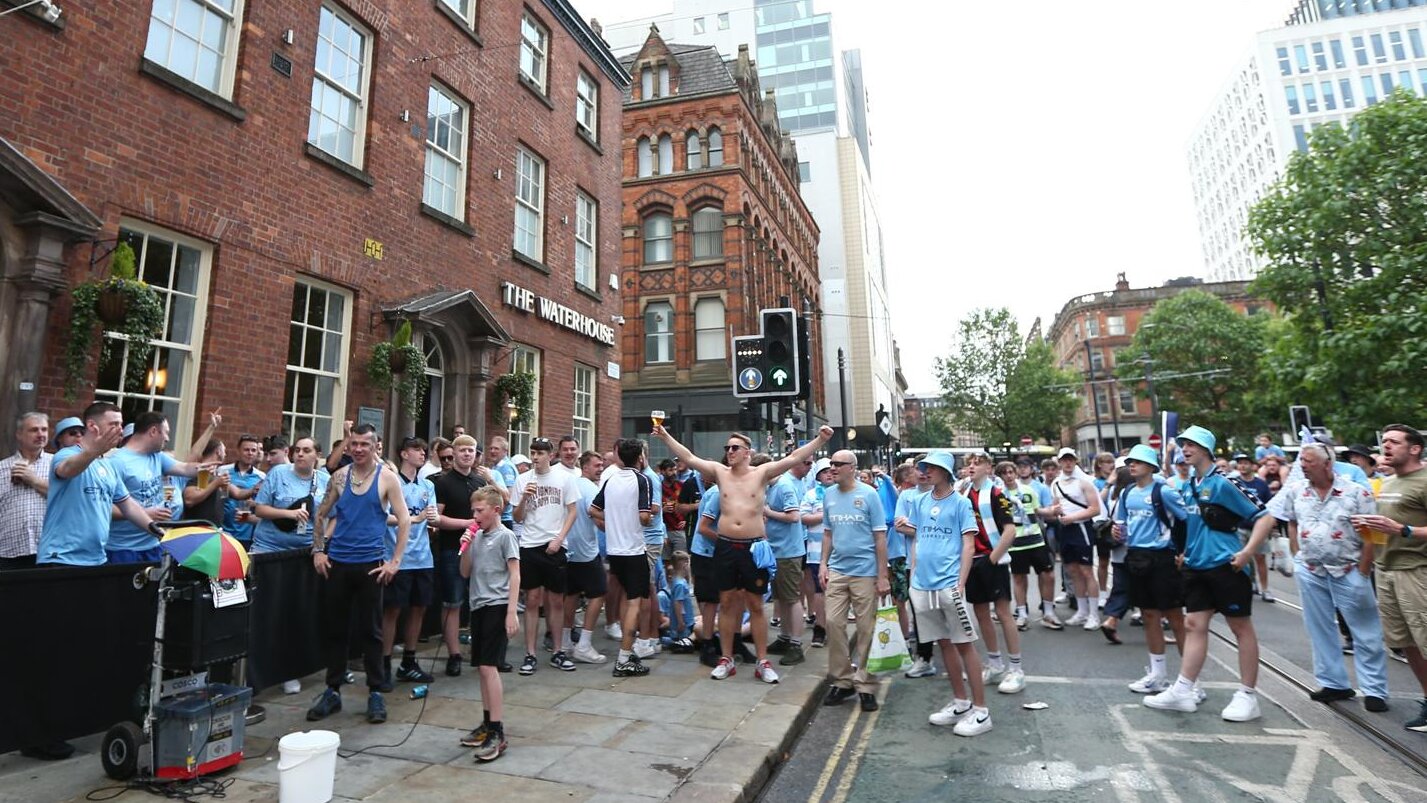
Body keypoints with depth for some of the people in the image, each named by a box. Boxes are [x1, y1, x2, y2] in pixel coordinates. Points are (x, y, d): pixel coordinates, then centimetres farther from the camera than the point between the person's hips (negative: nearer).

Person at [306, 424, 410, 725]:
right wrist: (318, 550, 6)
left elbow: (404, 521, -7)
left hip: (370, 564, -3)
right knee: (334, 628, 10)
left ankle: (375, 693, 16)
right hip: (336, 562, 3)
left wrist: (395, 561, -11)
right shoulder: (340, 476, 6)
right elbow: (321, 514, 15)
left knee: (370, 631, 5)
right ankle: (333, 691, 25)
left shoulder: (387, 478, -5)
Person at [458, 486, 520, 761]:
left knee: (489, 666, -10)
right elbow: (465, 573, 13)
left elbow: (514, 575, -11)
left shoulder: (505, 536, -9)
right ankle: (488, 723, 26)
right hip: (478, 605, 7)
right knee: (482, 666, 13)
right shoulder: (477, 536, 10)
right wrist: (465, 548, -4)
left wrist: (512, 612, -16)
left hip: (497, 606, -7)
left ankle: (497, 733, -5)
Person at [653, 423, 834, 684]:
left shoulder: (762, 473, -1)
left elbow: (794, 458, -9)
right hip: (725, 547, 2)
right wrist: (666, 437, -1)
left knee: (756, 605, 8)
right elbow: (689, 458, 4)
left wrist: (820, 439, -17)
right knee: (727, 603, 11)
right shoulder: (720, 472, 5)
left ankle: (763, 662, 18)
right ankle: (726, 659, 23)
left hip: (753, 547, -2)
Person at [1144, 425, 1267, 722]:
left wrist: (1247, 552, -17)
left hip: (1226, 566, -7)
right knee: (1195, 626, 7)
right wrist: (1187, 551, 18)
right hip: (1196, 567, 7)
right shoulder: (1189, 486, 11)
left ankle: (1248, 696, 16)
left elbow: (1263, 515, -12)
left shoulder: (1222, 482, -11)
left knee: (1241, 628, 7)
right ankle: (1183, 691, 10)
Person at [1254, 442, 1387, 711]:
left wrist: (1363, 572, -8)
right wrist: (1298, 558, 2)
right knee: (1320, 631, 11)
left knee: (1366, 634, 5)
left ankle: (1374, 690, 16)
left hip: (1349, 572, -3)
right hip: (1310, 572, 3)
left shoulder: (1357, 493, -7)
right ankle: (1333, 683, 23)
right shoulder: (1294, 491, 2)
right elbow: (1291, 524, 10)